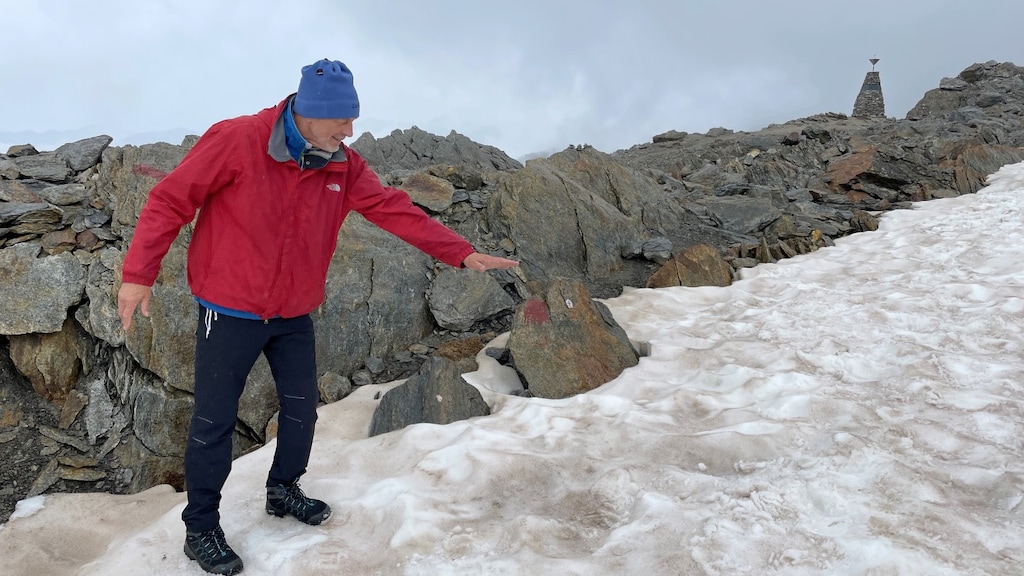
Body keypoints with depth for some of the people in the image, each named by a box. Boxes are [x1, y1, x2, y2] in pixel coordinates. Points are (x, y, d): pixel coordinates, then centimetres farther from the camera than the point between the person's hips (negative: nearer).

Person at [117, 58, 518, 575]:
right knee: (214, 420, 4)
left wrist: (461, 253, -13)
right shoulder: (237, 141, -18)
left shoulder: (343, 167, -3)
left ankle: (283, 489, 38)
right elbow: (170, 199, -13)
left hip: (294, 316, 5)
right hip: (229, 312, -5)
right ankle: (201, 528, 21)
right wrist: (139, 273, -16)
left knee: (302, 407, 14)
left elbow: (394, 209, -6)